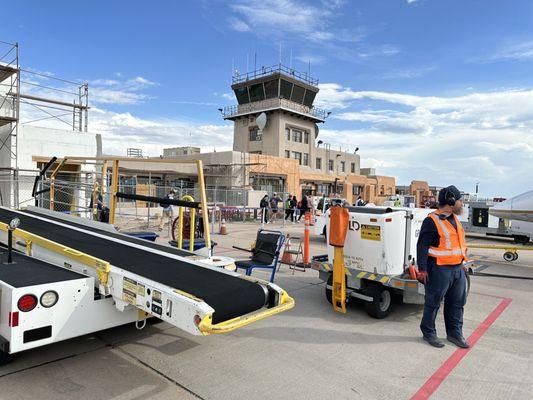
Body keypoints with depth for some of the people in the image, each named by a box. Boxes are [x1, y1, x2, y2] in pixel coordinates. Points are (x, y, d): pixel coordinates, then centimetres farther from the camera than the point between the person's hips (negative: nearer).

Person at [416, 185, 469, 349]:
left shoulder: (454, 219, 13)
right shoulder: (432, 221, -15)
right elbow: (422, 246, -17)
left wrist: (461, 264, 22)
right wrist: (422, 269, -21)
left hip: (458, 268, 9)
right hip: (440, 270, -8)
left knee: (457, 303, 17)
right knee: (433, 303, 4)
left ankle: (454, 333, 32)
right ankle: (428, 333, 19)